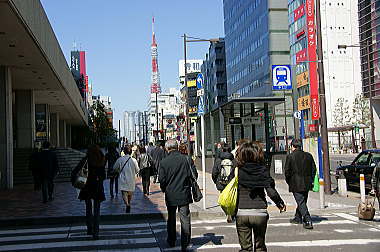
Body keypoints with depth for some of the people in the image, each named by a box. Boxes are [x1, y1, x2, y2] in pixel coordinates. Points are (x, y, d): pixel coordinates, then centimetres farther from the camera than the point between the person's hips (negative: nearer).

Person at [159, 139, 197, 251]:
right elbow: (194, 175, -3)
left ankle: (171, 241, 28)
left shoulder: (164, 162, -10)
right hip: (184, 194, 0)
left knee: (171, 218, 17)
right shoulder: (186, 159, -7)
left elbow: (161, 179, -7)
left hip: (170, 195, 0)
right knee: (185, 219, 4)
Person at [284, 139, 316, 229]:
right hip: (307, 184, 6)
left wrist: (288, 182, 7)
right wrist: (310, 180, 17)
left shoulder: (290, 156, -9)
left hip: (296, 184, -6)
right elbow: (314, 169, 9)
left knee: (301, 202, -5)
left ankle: (308, 221, -15)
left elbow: (287, 171, -7)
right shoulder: (308, 156, 6)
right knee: (302, 201, 19)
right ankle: (298, 218, 35)